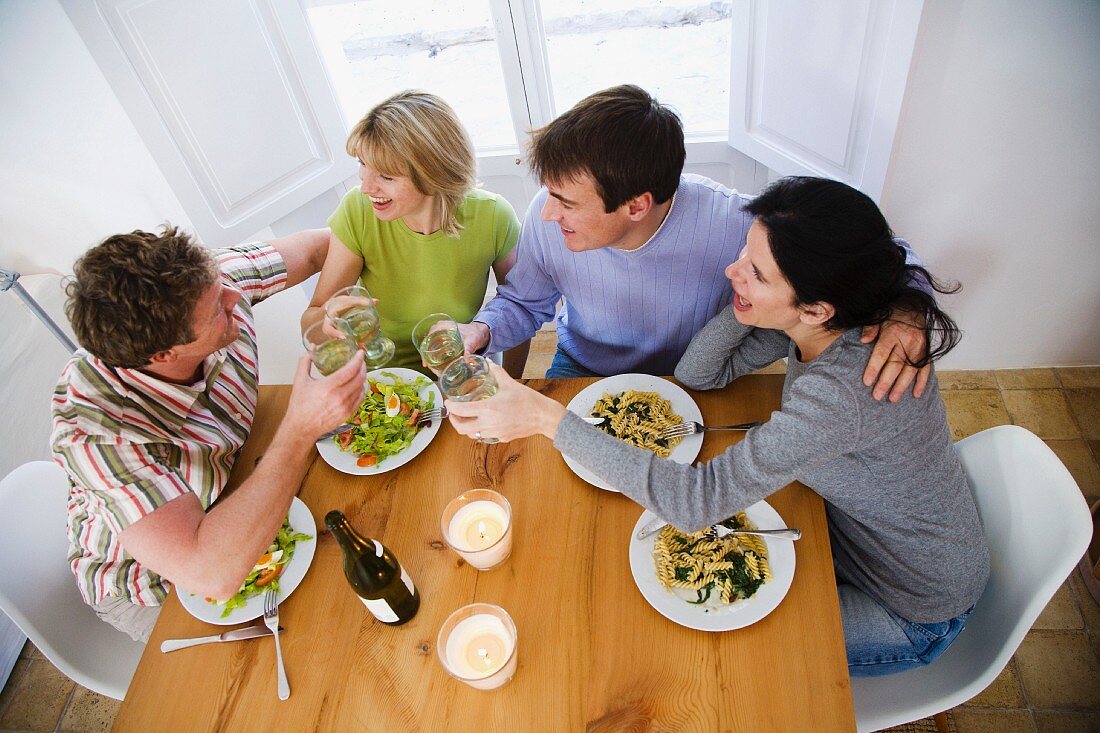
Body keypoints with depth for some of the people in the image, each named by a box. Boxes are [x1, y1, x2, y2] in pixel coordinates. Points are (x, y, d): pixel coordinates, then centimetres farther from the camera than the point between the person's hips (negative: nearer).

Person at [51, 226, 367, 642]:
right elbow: (212, 575, -49)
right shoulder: (93, 433, -41)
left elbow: (314, 248, -8)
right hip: (151, 584, -5)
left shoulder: (212, 280, -26)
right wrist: (302, 429, -49)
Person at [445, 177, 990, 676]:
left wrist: (546, 418, -42)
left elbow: (696, 500, -42)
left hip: (912, 613, -6)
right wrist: (750, 295, -26)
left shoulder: (848, 387, -42)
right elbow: (698, 374, -9)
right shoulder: (817, 321, -17)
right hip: (853, 525, 6)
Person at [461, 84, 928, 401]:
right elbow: (524, 302, -2)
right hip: (581, 371, 2)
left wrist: (900, 308, -38)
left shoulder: (735, 225, -32)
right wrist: (482, 331, -24)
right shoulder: (547, 220, -23)